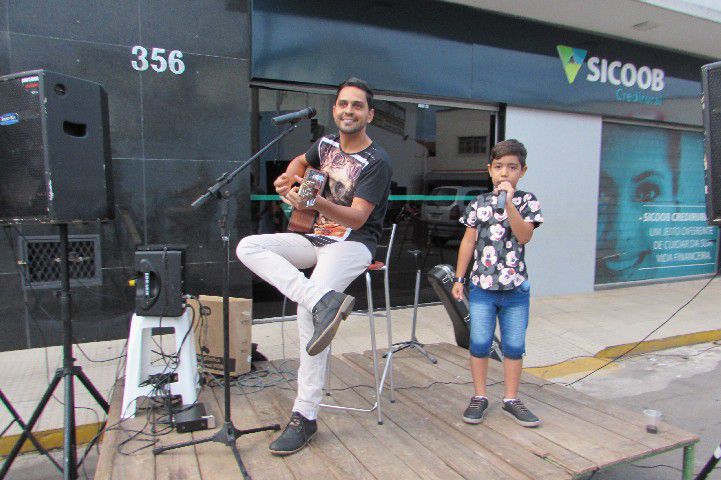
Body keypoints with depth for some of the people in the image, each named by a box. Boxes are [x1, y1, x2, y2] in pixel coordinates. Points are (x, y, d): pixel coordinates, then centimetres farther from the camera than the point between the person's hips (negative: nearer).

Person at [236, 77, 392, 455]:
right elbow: (302, 161, 33)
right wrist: (288, 178, 8)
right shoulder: (327, 144, 10)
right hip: (317, 238, 8)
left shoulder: (376, 161, -11)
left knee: (307, 313, -28)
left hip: (353, 244, -7)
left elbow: (357, 218, -20)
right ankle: (324, 300, -33)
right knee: (248, 247, -14)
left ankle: (304, 417, -15)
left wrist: (315, 203, -38)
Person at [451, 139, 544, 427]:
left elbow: (524, 236, -12)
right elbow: (468, 242, 8)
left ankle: (511, 399, 25)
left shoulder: (527, 201, 2)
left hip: (516, 288, 0)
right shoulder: (479, 204, 4)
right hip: (482, 287, 0)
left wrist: (508, 202, -20)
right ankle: (479, 397, 21)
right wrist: (459, 278, 7)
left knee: (514, 346, 8)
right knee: (479, 344, 4)